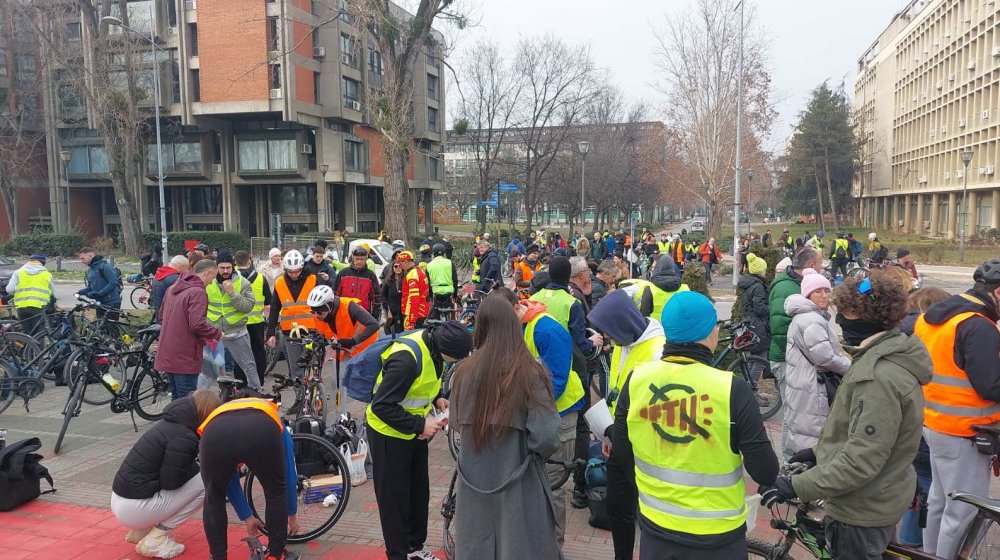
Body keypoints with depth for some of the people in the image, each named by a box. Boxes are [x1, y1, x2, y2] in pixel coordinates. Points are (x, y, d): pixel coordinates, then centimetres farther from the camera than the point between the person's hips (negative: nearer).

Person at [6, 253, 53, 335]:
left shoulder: (18, 272, 10)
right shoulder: (46, 273, 8)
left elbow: (10, 290, 2)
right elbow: (53, 294, 12)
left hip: (21, 307, 2)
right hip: (39, 307, -2)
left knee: (26, 335, 10)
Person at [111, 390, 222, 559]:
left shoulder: (172, 423, 10)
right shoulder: (183, 437, -20)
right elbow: (170, 481, -19)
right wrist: (199, 467, -3)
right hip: (135, 508, -9)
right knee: (205, 482, -8)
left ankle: (141, 530, 17)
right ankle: (156, 539, -3)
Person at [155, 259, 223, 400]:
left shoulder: (173, 289, 12)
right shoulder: (198, 292, -17)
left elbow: (161, 316, 22)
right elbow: (197, 324, -26)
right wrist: (217, 334, -11)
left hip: (167, 355, 9)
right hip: (185, 357, -9)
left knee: (177, 399, 18)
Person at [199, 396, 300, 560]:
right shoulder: (273, 422, 45)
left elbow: (230, 483, 50)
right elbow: (289, 474, 47)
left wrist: (247, 517, 60)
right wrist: (292, 514, 59)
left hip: (215, 433, 1)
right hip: (262, 431, -1)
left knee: (214, 498, 31)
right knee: (276, 492, 27)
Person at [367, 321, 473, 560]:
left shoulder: (433, 344, -9)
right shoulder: (406, 358, -35)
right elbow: (382, 406, -31)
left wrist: (437, 397, -4)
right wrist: (420, 425, -27)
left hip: (414, 430, 8)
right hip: (389, 433, -8)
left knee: (419, 491, 19)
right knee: (394, 496, 5)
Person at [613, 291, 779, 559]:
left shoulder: (636, 380, -12)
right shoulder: (731, 389, -23)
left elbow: (620, 456, -1)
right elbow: (765, 471, -16)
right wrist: (769, 478, 8)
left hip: (655, 527, 3)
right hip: (717, 536, -2)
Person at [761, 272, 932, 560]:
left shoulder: (880, 376, -30)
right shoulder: (885, 357, 4)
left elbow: (861, 461, -32)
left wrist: (796, 486, -28)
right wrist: (820, 451, 18)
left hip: (862, 513, -9)